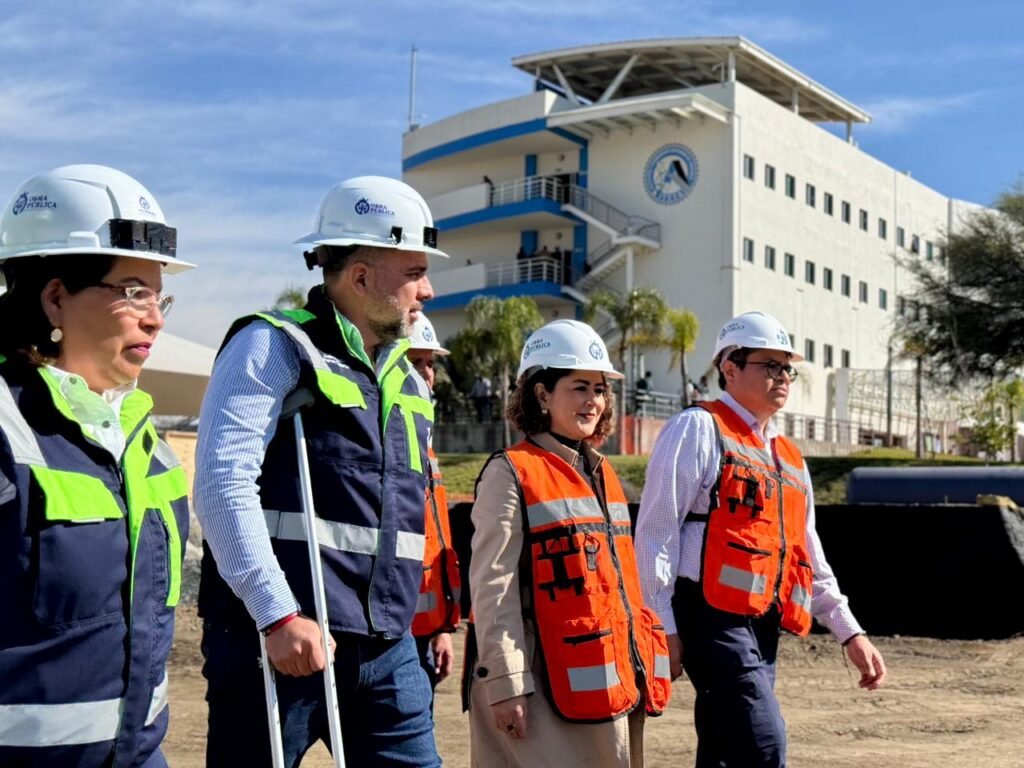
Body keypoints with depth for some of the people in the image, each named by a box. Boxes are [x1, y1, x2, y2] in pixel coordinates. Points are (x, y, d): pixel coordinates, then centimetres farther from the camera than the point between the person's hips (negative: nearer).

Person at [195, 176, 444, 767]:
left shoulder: (409, 381, 17)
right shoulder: (274, 347, -6)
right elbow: (223, 482, -16)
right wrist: (278, 614, -21)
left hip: (387, 651, 7)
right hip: (282, 638, -6)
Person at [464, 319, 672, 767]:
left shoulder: (602, 475, 16)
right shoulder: (512, 473, -8)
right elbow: (492, 589, -13)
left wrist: (640, 669, 17)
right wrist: (506, 684, -17)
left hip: (609, 682, 8)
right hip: (543, 687, -8)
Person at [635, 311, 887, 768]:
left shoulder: (790, 459, 22)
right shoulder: (699, 429, -2)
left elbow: (809, 558, 26)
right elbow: (656, 532, -8)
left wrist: (849, 632, 18)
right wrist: (662, 626, -14)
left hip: (762, 628, 8)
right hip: (712, 616, -8)